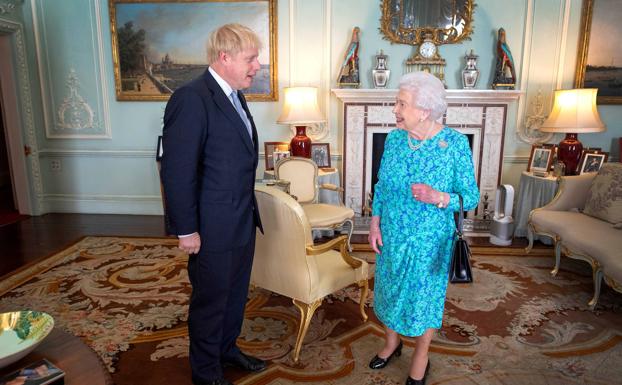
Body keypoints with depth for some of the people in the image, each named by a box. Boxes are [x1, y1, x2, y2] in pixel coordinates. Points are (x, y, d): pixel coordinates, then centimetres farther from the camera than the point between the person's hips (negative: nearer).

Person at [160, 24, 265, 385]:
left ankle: (227, 348, 45)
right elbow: (177, 172, -20)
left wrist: (250, 210, 16)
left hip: (243, 220, 8)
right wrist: (186, 230, -17)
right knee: (210, 300, 11)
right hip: (212, 229, -8)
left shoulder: (234, 96, 9)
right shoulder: (191, 99, -20)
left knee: (236, 293, 22)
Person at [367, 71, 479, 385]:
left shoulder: (455, 143, -18)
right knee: (390, 289, 19)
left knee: (425, 294, 14)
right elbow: (381, 186, 4)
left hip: (430, 239, -4)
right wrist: (375, 222, -3)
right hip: (392, 235, 4)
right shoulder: (394, 138, -6)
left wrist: (438, 198, -31)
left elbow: (471, 197, -13)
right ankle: (392, 342, 46)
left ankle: (421, 357, 39)